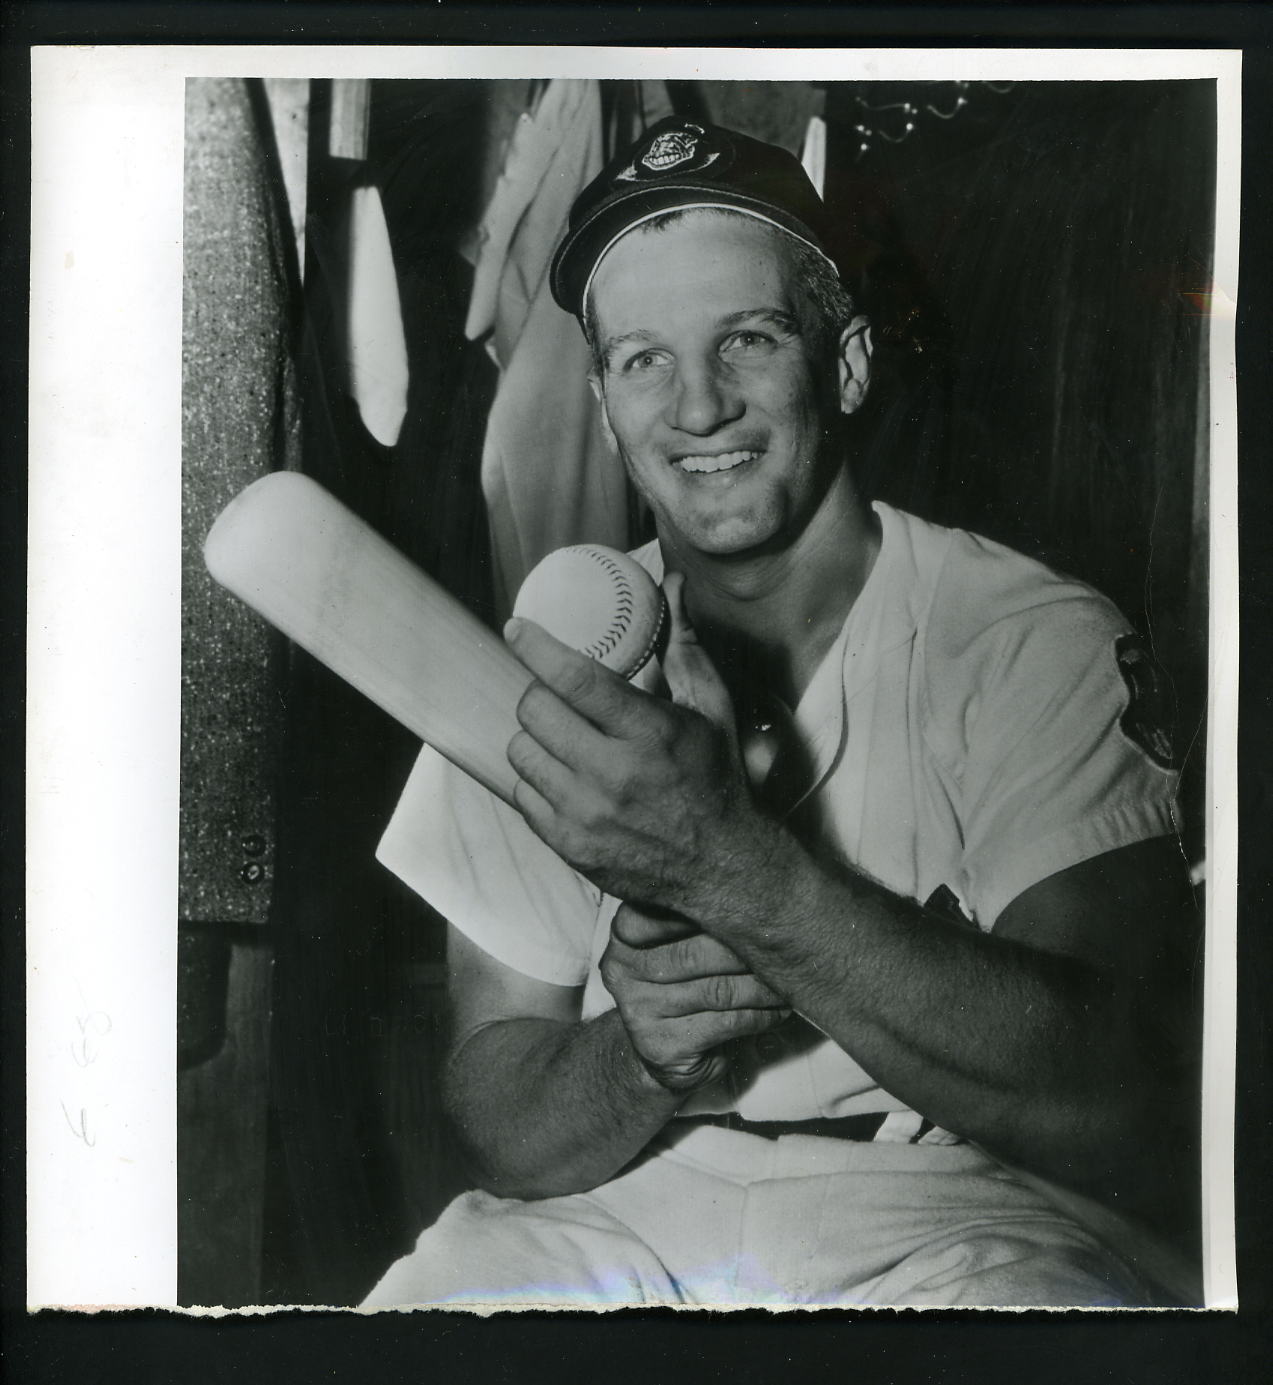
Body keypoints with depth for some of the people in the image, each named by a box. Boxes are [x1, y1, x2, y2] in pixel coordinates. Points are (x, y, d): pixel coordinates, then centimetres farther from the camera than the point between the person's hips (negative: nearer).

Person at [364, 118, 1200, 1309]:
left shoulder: (1035, 644, -8)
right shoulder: (547, 674, 2)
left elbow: (1137, 1114, -19)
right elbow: (499, 1132, 3)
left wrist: (737, 866, -29)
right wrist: (641, 1055, -20)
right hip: (618, 1218, 3)